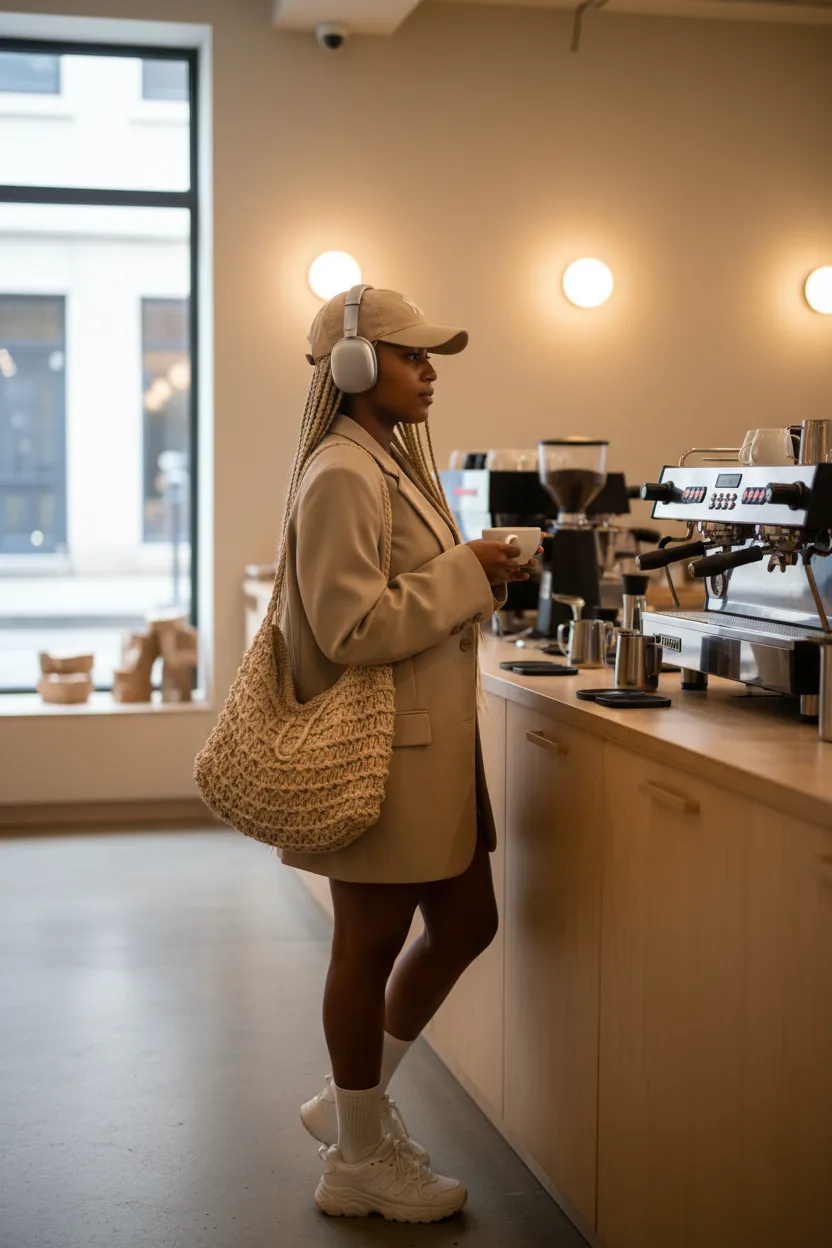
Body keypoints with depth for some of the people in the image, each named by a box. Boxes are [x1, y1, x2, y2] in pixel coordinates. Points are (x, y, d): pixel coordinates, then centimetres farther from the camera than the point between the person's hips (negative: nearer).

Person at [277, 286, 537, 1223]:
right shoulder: (343, 476, -17)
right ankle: (358, 1162, 21)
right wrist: (467, 575, -17)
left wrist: (478, 578, 7)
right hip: (382, 748, -10)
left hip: (431, 740, 10)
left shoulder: (393, 461, 14)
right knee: (371, 945, 3)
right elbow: (353, 630, -22)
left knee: (465, 923, 16)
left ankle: (352, 1101, 32)